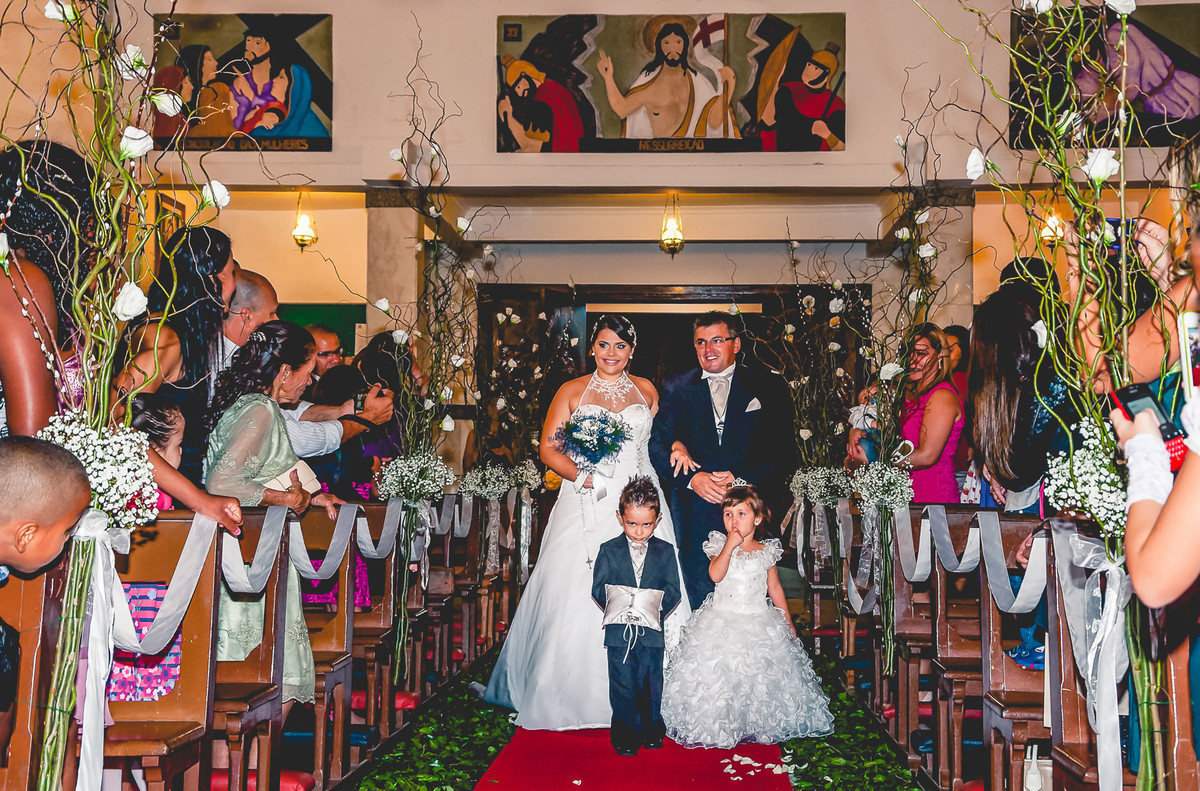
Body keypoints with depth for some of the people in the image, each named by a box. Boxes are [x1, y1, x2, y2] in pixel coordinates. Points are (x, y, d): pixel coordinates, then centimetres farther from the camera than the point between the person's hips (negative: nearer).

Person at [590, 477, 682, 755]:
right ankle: (627, 735, 15)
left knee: (652, 684, 8)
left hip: (652, 630, 1)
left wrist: (657, 606, -18)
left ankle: (651, 730, 26)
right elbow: (598, 588, -2)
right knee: (623, 685, 2)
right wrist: (616, 603, -20)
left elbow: (673, 591, 1)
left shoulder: (665, 551, 4)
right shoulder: (608, 550, 2)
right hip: (619, 631, -1)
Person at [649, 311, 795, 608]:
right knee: (701, 603, 3)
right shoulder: (676, 388, 11)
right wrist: (692, 479, -13)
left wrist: (742, 478, -14)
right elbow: (656, 445, 4)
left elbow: (785, 451, 0)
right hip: (695, 513, 1)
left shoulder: (769, 387, 6)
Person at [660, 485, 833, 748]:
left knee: (760, 678, 0)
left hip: (759, 623, 1)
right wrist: (730, 545, -19)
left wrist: (788, 623, 14)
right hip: (722, 622, -1)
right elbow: (715, 575, -20)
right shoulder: (720, 546, -1)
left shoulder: (766, 551, 3)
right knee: (717, 676, -4)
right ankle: (711, 729, 9)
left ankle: (760, 726, 17)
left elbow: (775, 588, 12)